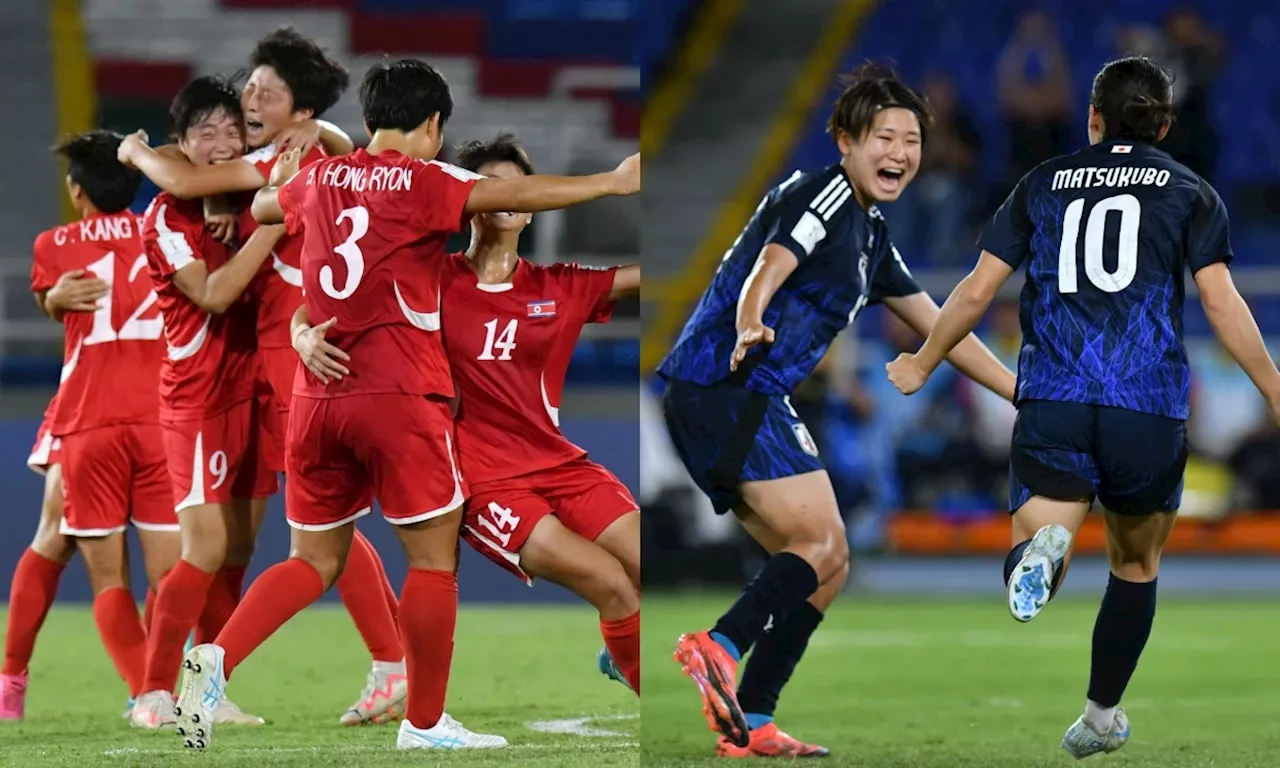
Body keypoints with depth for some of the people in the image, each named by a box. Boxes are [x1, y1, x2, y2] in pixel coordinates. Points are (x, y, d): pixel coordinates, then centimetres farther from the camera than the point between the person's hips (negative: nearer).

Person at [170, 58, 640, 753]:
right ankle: (425, 725, 7)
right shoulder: (422, 182, -6)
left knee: (314, 560, 15)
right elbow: (517, 194, -17)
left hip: (317, 397, 6)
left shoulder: (319, 181, 12)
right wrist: (615, 181, -13)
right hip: (400, 397, -6)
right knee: (434, 558, 5)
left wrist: (280, 179, 54)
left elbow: (262, 207, 32)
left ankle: (217, 658, -6)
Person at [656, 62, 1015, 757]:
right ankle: (719, 648, -29)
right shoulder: (823, 194, -6)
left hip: (720, 399, 10)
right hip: (730, 386, -10)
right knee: (824, 547, -15)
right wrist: (750, 329, -45)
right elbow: (766, 271, -24)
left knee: (824, 565, 10)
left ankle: (749, 723, 4)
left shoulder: (870, 236, 23)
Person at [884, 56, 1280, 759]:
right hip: (1150, 408, 0)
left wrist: (923, 364, 26)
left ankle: (1042, 548, -43)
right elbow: (1221, 303, -1)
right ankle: (1101, 716, 25)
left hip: (1051, 405, 0)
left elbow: (977, 290, 12)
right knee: (1136, 564, 20)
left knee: (1030, 555, -7)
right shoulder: (1189, 192, 10)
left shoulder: (1043, 184, 15)